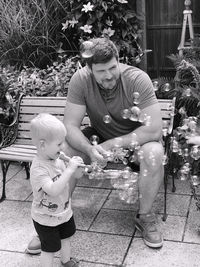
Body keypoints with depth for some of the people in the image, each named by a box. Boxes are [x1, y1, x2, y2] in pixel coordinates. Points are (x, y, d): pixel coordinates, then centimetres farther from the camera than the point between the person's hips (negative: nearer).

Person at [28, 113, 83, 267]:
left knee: (66, 237, 28)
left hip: (64, 212, 8)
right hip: (46, 219, -8)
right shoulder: (38, 169, -31)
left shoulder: (57, 160, -8)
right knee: (50, 248, 10)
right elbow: (53, 190, -43)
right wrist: (70, 169, -42)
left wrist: (76, 174, -16)